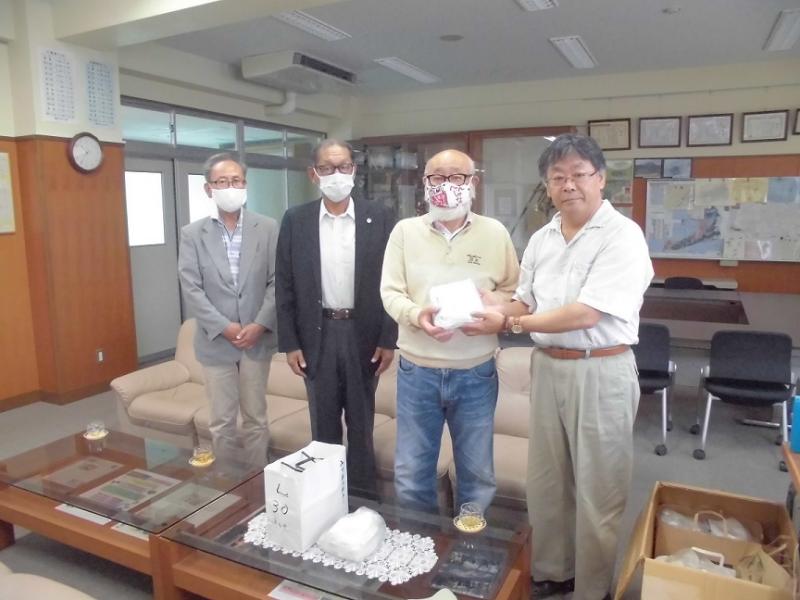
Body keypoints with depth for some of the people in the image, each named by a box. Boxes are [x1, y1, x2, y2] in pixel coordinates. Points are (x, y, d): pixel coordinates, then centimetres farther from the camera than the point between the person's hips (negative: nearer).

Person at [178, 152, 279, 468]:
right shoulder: (192, 234, 2)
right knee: (222, 421, 10)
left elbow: (277, 282, -3)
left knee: (256, 418, 11)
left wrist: (260, 325, -13)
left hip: (257, 339, 0)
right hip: (216, 342, 0)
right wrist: (224, 327, -13)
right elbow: (191, 289, -5)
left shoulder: (268, 228, 1)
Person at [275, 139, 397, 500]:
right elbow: (285, 285, 1)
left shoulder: (378, 218, -2)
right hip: (317, 334, 1)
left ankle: (363, 496, 28)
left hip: (364, 334, 0)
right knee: (323, 424, 13)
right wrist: (289, 342, -3)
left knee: (361, 423, 12)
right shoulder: (295, 220, 0)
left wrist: (388, 339, -5)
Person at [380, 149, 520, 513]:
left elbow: (514, 292, 6)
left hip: (475, 373, 0)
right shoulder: (405, 231, 2)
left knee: (477, 472, 16)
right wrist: (417, 314, -21)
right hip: (417, 371, 0)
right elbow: (390, 292, -1)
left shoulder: (495, 232, 2)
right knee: (411, 473, 13)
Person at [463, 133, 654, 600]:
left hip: (601, 373, -6)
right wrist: (497, 306, -9)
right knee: (546, 482, 18)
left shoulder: (622, 236, -14)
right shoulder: (541, 239, 8)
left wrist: (510, 323, -16)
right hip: (547, 367, 7)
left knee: (597, 493, 9)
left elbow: (585, 315, -22)